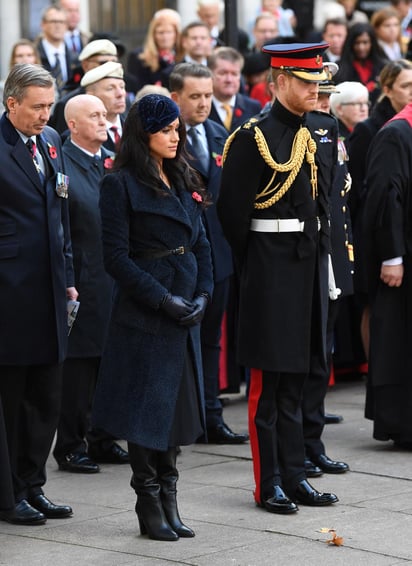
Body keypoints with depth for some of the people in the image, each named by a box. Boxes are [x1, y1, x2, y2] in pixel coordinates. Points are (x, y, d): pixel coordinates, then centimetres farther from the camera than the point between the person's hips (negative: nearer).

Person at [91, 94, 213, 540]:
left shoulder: (183, 182, 13)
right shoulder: (121, 185, -8)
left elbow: (201, 244, 14)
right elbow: (116, 256, -12)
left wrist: (203, 295, -2)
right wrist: (162, 299, -16)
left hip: (185, 312, 7)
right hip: (143, 315, -7)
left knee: (176, 403, 9)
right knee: (146, 407, -2)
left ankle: (168, 500, 17)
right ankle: (149, 506, 7)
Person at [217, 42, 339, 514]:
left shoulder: (324, 130, 9)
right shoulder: (254, 137, -12)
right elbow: (232, 210, -10)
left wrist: (320, 248, 13)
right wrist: (254, 267, -3)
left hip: (311, 263, 7)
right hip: (271, 268, -7)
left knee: (296, 376, 12)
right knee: (268, 380, 0)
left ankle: (294, 476, 19)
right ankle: (269, 484, 6)